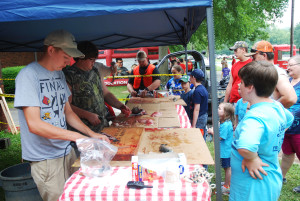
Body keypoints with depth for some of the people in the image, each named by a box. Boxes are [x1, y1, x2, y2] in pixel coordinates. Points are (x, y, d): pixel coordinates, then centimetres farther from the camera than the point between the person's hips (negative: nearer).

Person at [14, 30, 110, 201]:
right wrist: (76, 136, -24)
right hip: (45, 159, -7)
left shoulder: (59, 74, 9)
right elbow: (34, 124, -22)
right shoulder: (28, 75, -16)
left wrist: (92, 134, 4)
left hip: (66, 152, 7)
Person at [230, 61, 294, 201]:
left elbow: (245, 147, -49)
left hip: (254, 189, -9)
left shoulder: (255, 117, -29)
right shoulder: (277, 106, 0)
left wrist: (251, 159, -28)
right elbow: (289, 120, 24)